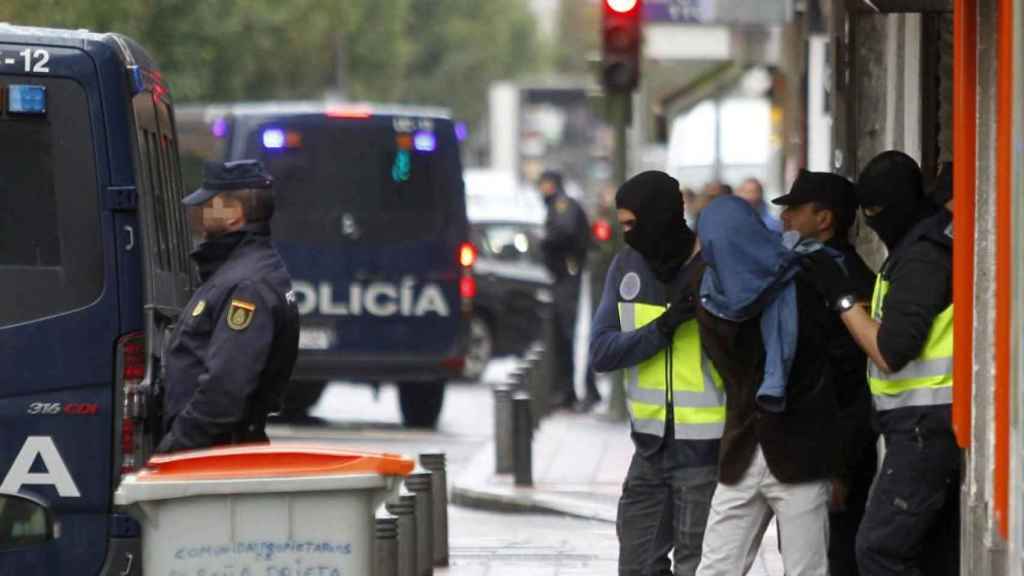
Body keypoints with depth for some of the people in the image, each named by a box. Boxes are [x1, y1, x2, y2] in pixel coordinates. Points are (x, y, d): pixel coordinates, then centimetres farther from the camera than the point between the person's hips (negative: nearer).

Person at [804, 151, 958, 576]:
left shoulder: (921, 256, -17)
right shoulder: (939, 241, 15)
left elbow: (891, 352, -20)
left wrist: (842, 297, -14)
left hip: (925, 426, -10)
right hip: (944, 420, 10)